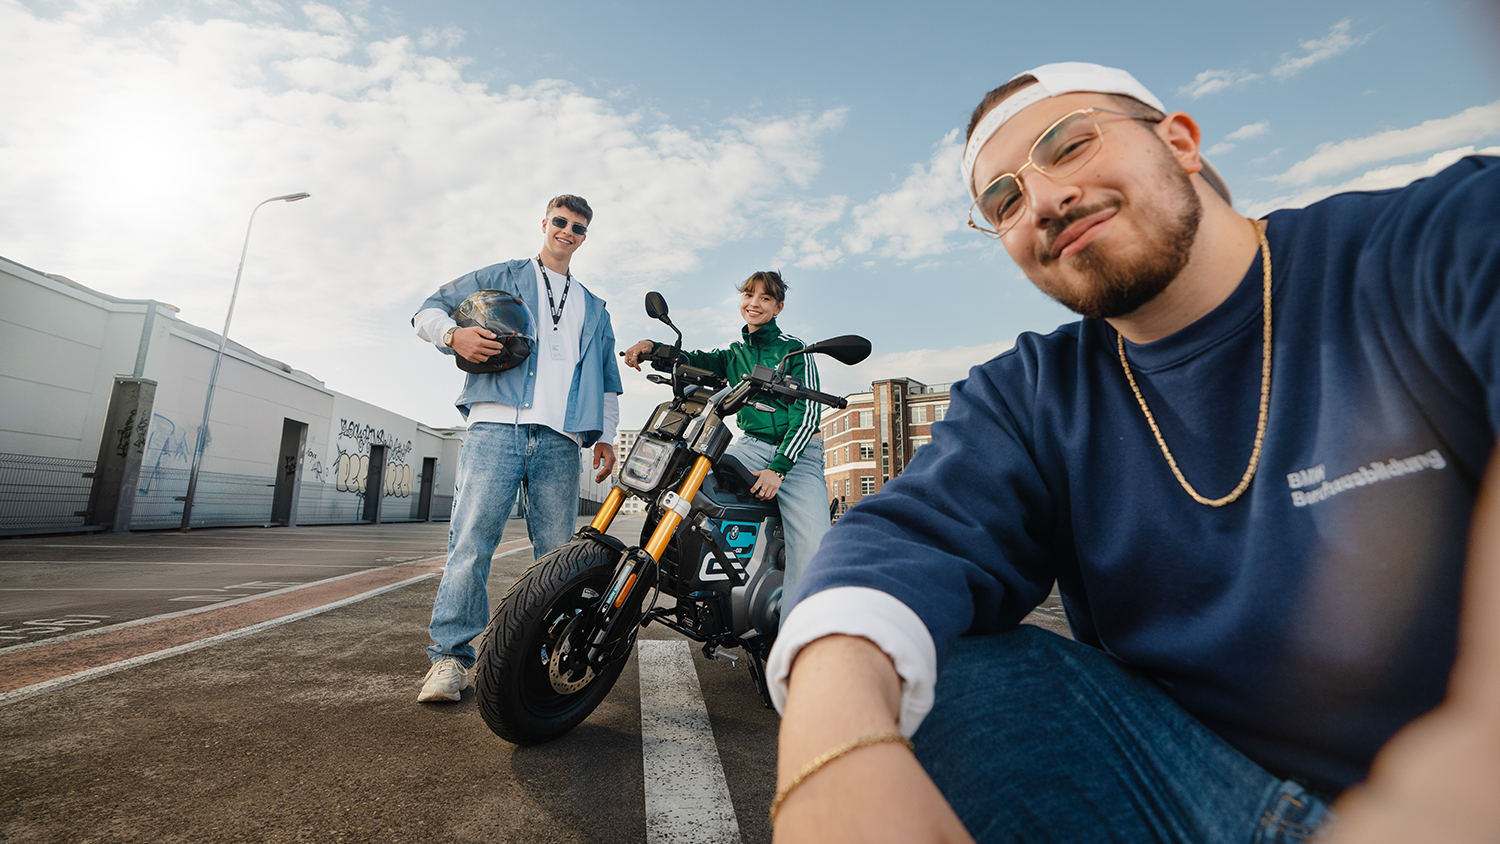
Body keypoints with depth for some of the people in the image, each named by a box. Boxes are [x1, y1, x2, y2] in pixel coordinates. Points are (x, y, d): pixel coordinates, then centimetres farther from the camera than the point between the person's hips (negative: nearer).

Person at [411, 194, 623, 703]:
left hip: (560, 438, 3)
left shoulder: (594, 309, 29)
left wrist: (605, 435, 13)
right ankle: (451, 656, 0)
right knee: (471, 540, -10)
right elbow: (429, 310, 16)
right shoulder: (500, 277, 21)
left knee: (558, 553, 1)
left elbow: (607, 379, 27)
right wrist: (453, 334, -8)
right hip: (497, 426, -2)